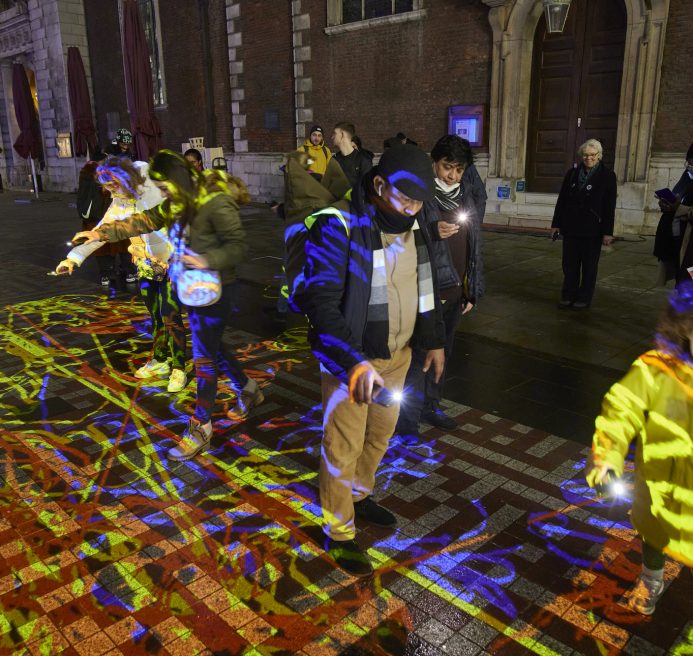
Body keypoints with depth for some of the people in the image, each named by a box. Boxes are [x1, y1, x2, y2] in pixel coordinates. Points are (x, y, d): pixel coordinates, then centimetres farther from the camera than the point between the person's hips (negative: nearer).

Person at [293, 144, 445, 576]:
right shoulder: (337, 226, -22)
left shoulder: (414, 224, 0)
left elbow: (425, 284, 14)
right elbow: (321, 304, -27)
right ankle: (339, 533, 26)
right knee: (343, 448, 6)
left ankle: (360, 496, 48)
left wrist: (434, 340, 16)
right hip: (349, 359, -7)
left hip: (398, 352, 7)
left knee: (380, 434, 23)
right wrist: (355, 364, -37)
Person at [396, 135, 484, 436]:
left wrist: (472, 291, 13)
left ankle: (431, 406, 35)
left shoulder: (466, 198, 10)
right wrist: (432, 232, -29)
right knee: (418, 356, -4)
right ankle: (406, 422, 8)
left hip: (455, 291, 7)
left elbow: (473, 246, 14)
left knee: (442, 352, 18)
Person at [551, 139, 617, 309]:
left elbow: (610, 207, -4)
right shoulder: (572, 174, 8)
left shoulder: (607, 176, -1)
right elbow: (561, 200, 10)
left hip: (592, 230, -3)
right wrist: (556, 224, 7)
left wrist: (608, 232, -9)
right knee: (569, 264, 7)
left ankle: (584, 298, 14)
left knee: (589, 266, 5)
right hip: (571, 228, 3)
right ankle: (568, 296, 16)